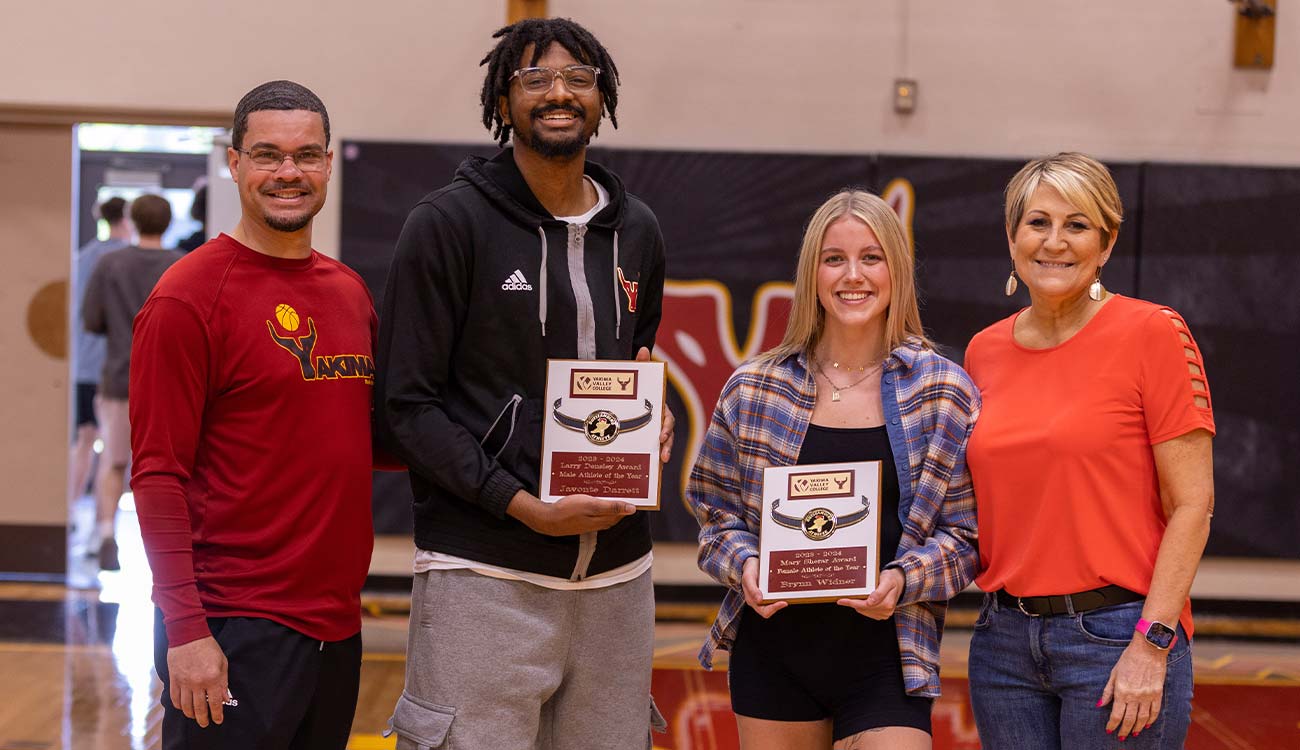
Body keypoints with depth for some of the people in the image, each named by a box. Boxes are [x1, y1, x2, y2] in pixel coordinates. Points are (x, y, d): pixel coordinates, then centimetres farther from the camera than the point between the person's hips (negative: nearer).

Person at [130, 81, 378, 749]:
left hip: (336, 622, 7)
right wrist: (187, 631, -17)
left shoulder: (350, 292, 12)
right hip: (237, 631, -7)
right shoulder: (190, 296, -9)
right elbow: (157, 475, -12)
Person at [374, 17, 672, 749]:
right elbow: (406, 405, -8)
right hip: (486, 577, -5)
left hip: (617, 574, 5)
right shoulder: (450, 222, -4)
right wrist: (521, 505, -17)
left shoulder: (637, 231, 12)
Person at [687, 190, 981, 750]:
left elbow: (965, 533, 1)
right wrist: (744, 564, -9)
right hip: (772, 653, 2)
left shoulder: (944, 393, 0)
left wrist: (904, 580, -16)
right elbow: (715, 510, 11)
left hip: (885, 657, -2)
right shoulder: (754, 388, 4)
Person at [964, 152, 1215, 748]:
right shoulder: (984, 351, 8)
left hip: (1116, 634, -5)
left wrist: (1152, 643, -14)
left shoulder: (1152, 334, -6)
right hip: (1005, 639, 5)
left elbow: (1192, 504, -9)